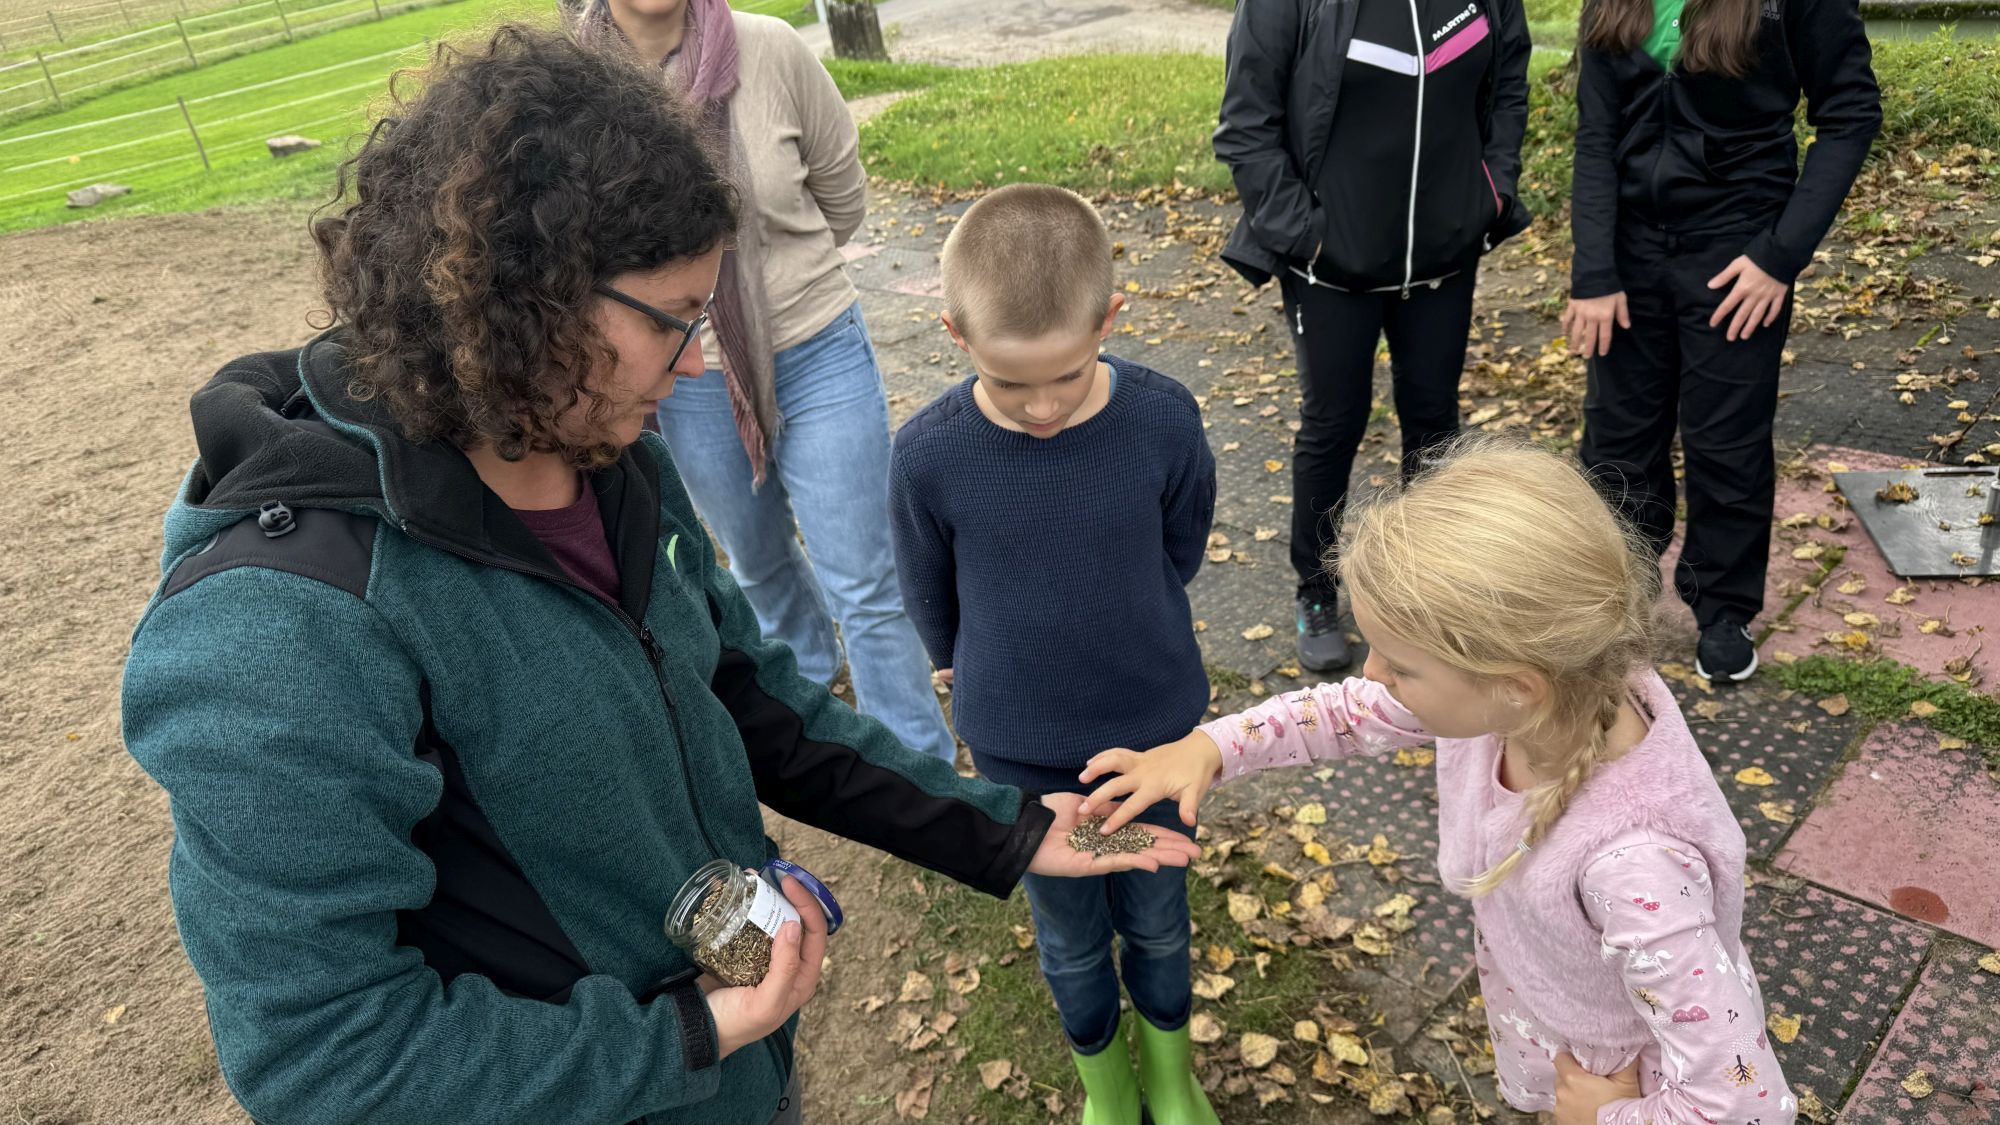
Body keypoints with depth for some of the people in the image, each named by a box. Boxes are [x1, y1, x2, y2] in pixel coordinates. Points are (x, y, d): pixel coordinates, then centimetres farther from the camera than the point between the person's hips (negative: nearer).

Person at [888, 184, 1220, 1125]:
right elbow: (934, 609, -5)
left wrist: (1121, 647, 6)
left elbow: (1177, 560, -2)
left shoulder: (1164, 422, -21)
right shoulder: (929, 456, -23)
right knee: (1071, 934, 21)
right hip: (1022, 751, 0)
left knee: (1156, 918, 22)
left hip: (1154, 729, 1)